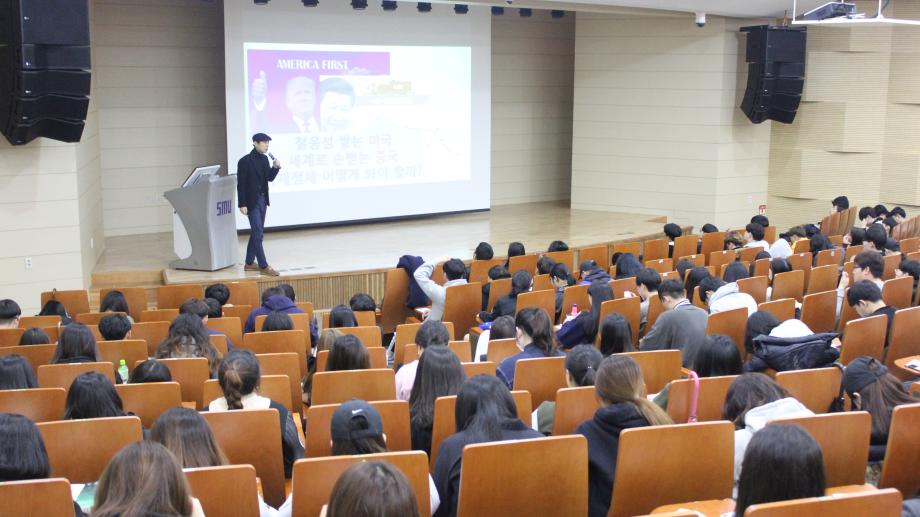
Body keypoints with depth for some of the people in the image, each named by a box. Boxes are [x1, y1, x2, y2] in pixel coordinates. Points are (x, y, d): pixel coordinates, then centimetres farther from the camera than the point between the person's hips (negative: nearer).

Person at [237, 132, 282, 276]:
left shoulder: (264, 159, 7)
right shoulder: (245, 161, -13)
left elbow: (270, 178, 11)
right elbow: (241, 184, -13)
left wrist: (276, 167, -7)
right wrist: (242, 204, -16)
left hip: (262, 200, 8)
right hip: (252, 201, -8)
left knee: (256, 232, 13)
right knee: (258, 233, -9)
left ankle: (249, 263, 22)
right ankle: (263, 266, -8)